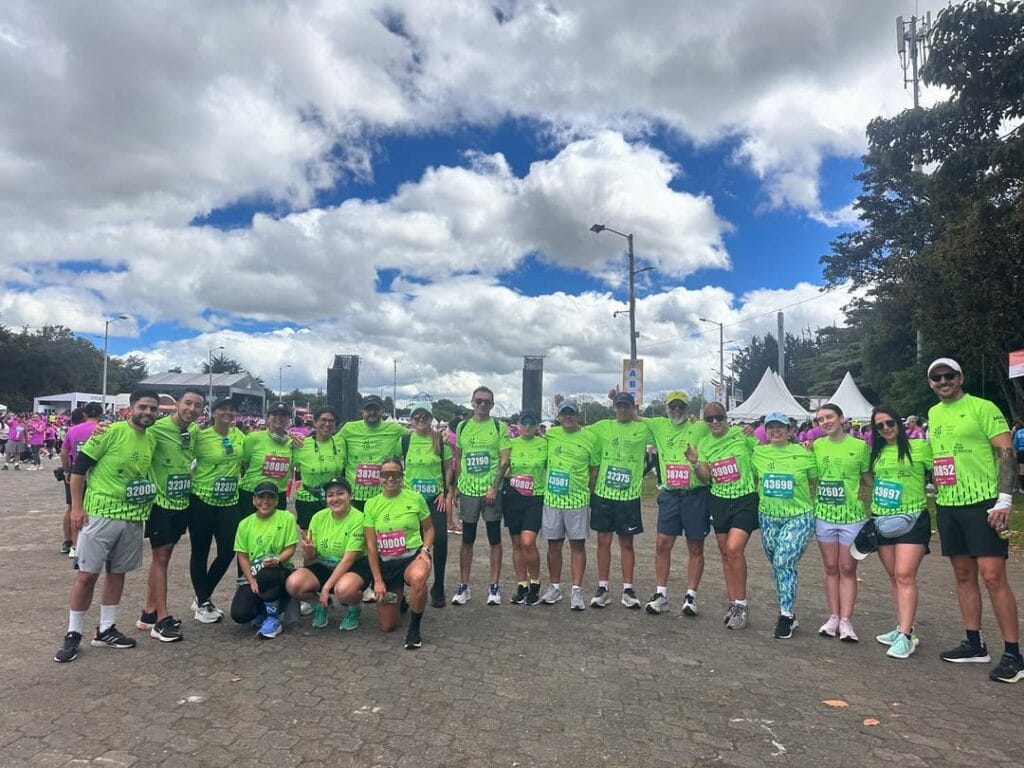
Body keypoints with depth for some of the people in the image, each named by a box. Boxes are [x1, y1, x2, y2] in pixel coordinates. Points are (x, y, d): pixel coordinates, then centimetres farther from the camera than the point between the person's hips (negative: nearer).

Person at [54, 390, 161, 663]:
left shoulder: (152, 440, 6)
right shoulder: (111, 432, -12)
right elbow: (79, 467, -10)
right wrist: (76, 507, -12)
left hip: (133, 519, 6)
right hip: (100, 515, -6)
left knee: (117, 573, 13)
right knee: (87, 574, 1)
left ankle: (105, 630, 25)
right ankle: (73, 634, 16)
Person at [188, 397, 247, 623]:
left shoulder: (239, 435, 5)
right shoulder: (202, 436, -11)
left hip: (230, 501, 5)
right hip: (202, 500, -5)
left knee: (228, 551, 4)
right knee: (200, 552, 7)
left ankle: (203, 598, 24)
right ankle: (202, 603, 21)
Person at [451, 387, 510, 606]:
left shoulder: (500, 427, -2)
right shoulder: (462, 427, 8)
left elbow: (505, 460, -5)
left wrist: (494, 487, -13)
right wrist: (457, 484, 10)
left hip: (492, 490, -2)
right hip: (468, 490, 2)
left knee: (494, 539, 5)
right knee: (467, 539, 8)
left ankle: (494, 587, 14)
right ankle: (463, 586, 17)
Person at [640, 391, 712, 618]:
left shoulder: (700, 428, 0)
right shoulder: (659, 425, 8)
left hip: (695, 495, -2)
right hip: (669, 495, 2)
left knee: (695, 548, 7)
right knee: (662, 545, 3)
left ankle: (691, 595, 18)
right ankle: (661, 594, 14)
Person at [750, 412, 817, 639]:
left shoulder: (803, 454, -6)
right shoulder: (758, 454, 2)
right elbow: (752, 479, 16)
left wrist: (811, 503, 0)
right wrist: (763, 497, 8)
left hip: (799, 517, -4)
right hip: (768, 517, 4)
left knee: (784, 563, -14)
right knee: (778, 566, 11)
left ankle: (786, 615, 0)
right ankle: (788, 613, 26)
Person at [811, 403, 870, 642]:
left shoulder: (860, 446, -3)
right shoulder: (816, 446, 4)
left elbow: (868, 480, 4)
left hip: (852, 516, -3)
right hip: (824, 515, 3)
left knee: (847, 569, 4)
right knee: (830, 568, 10)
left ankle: (845, 620, 8)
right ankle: (833, 617, 18)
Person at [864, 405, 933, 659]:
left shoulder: (919, 446, -6)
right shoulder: (876, 453, 10)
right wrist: (873, 510, 14)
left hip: (912, 519, -5)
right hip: (881, 520, 6)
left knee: (905, 575, -12)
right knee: (893, 576, 11)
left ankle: (905, 635, -9)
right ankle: (902, 628, 21)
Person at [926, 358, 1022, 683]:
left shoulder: (983, 408, -6)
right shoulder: (933, 414, 13)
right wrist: (932, 487, 16)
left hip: (982, 503, -6)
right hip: (947, 506, 6)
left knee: (993, 576, -8)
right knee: (964, 576, 11)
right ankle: (974, 645, 21)